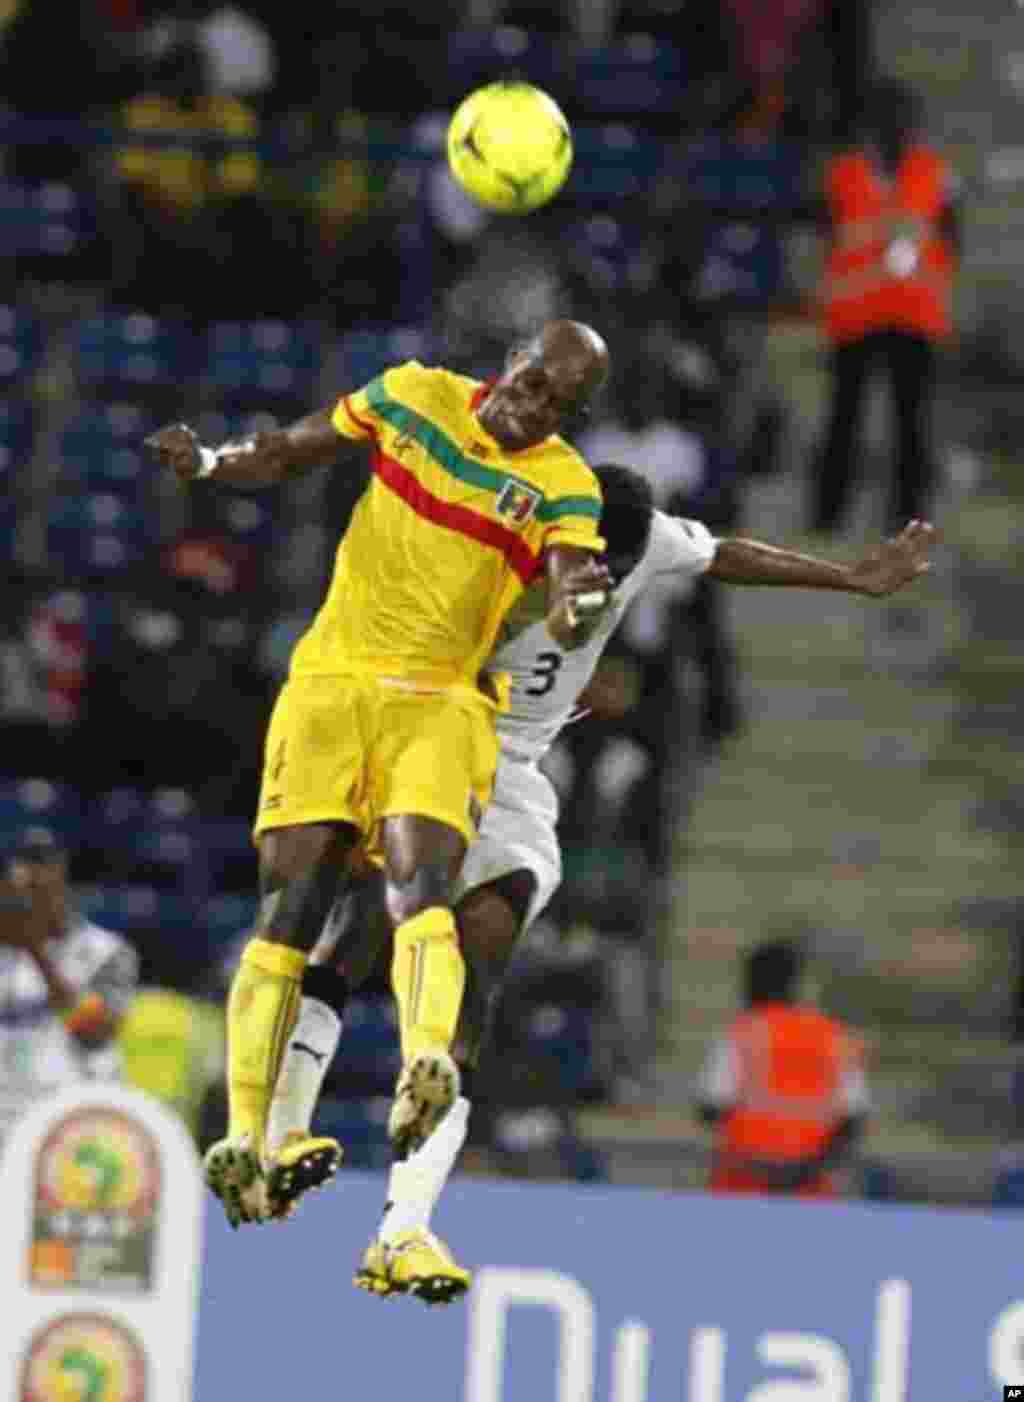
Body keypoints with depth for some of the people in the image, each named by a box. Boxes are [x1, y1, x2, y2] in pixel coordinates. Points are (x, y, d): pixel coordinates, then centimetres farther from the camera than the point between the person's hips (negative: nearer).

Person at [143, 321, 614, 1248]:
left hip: (443, 705, -2)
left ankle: (426, 1070, -51)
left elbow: (566, 618, -18)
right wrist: (209, 463, -2)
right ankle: (246, 1136, -10)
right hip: (331, 679, 2)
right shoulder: (413, 396, 4)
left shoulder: (565, 488, -3)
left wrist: (577, 607, -42)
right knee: (289, 914, -7)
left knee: (421, 884, -28)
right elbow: (286, 455, 17)